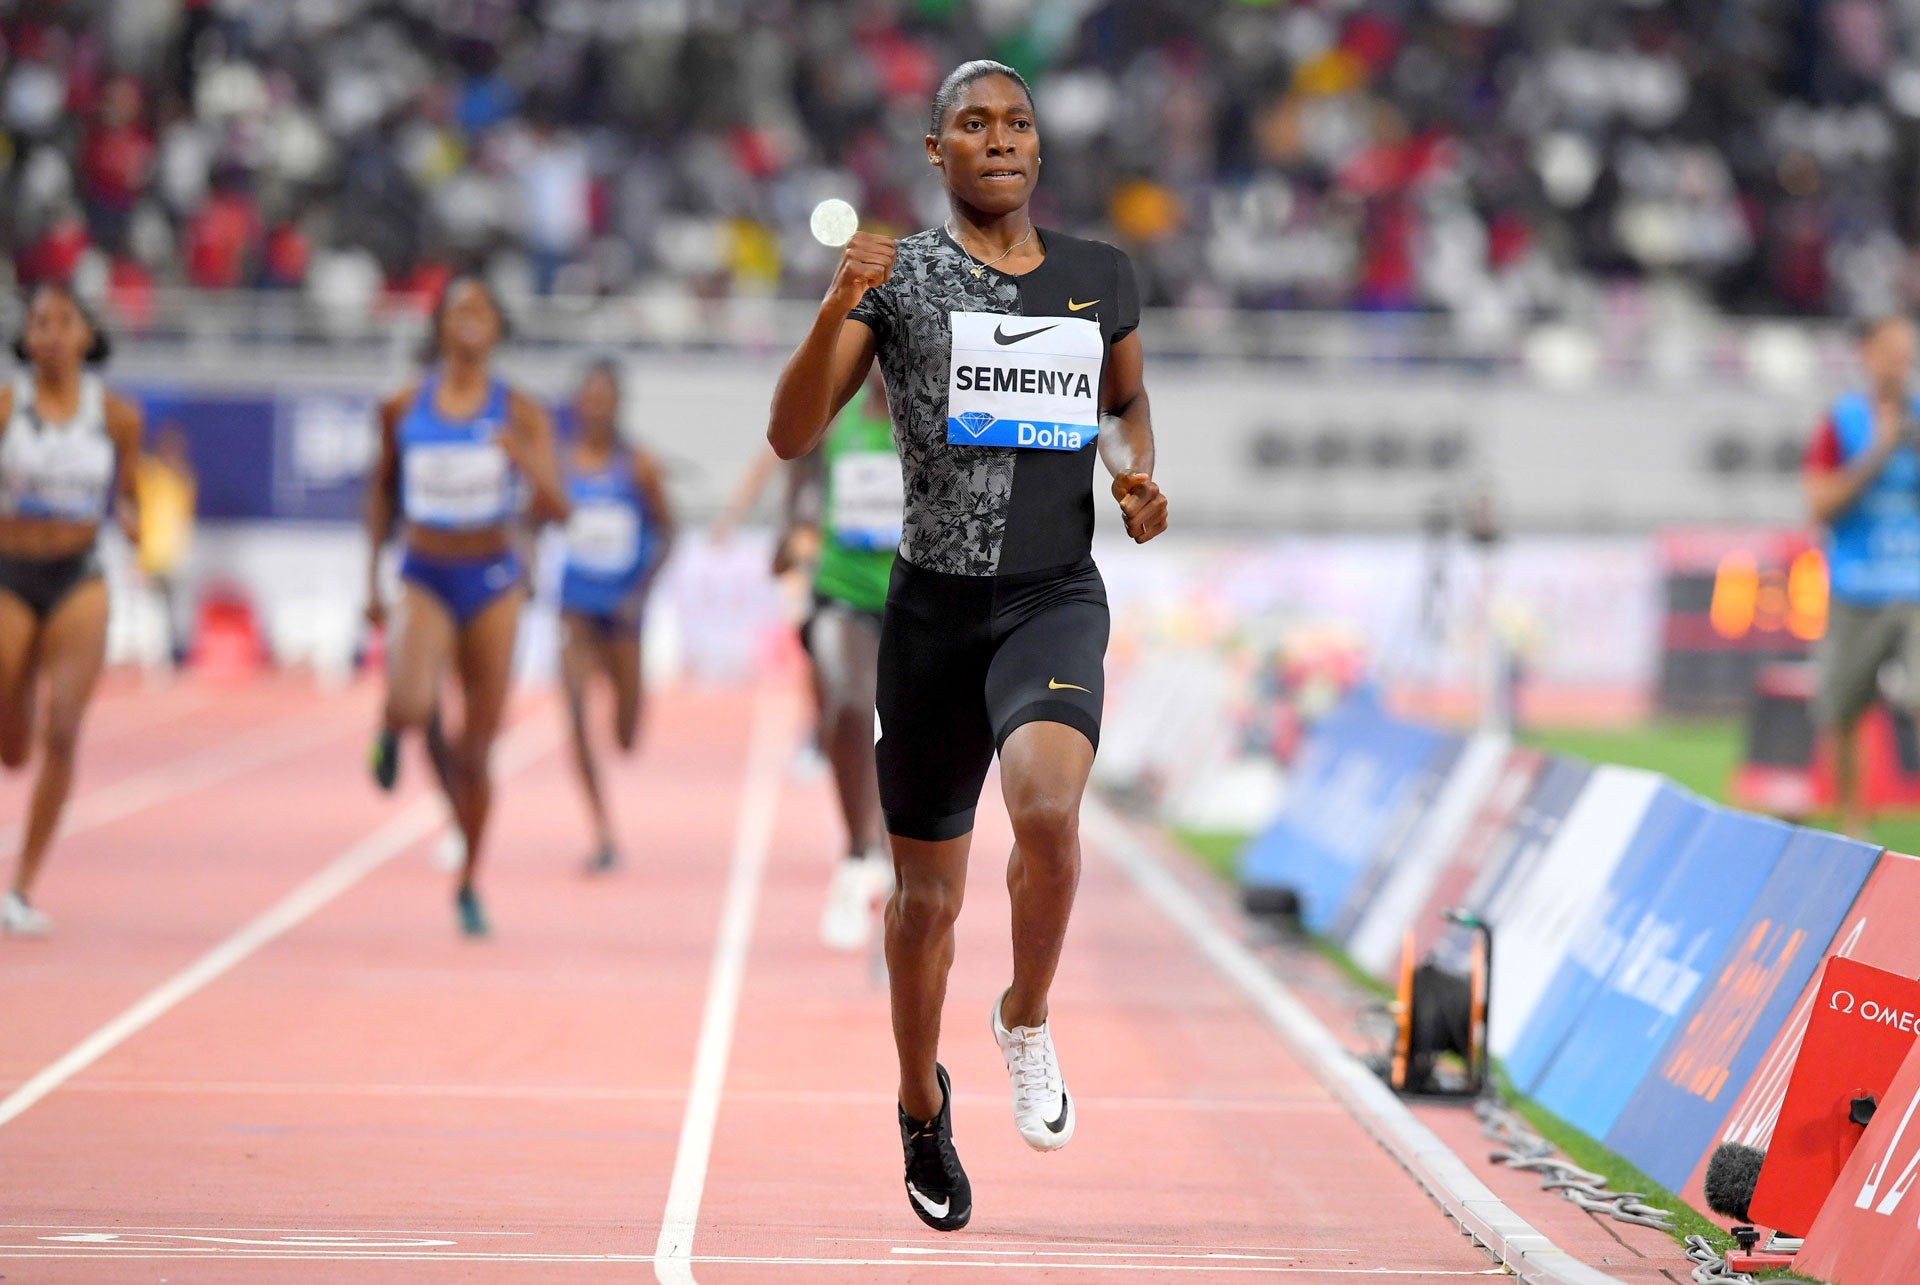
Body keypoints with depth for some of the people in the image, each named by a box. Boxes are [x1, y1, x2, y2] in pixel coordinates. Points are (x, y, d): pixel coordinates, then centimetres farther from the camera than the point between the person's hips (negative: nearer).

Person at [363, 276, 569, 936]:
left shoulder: (520, 413, -2)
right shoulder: (403, 409, 1)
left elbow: (556, 509, -7)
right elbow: (382, 491, 14)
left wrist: (526, 462, -28)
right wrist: (373, 579, 9)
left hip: (492, 581, 1)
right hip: (425, 578, 0)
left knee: (478, 746, 5)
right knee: (411, 704, -29)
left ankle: (469, 883, 22)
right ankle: (398, 729, 9)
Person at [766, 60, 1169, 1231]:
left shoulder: (1101, 279, 7)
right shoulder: (899, 280, -2)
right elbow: (793, 436, -9)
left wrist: (1139, 474, 4)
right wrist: (837, 308, -24)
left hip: (1057, 598, 0)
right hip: (935, 605, 0)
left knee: (1047, 805, -29)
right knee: (927, 890, 8)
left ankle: (1028, 1021, -2)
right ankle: (923, 1110, 33)